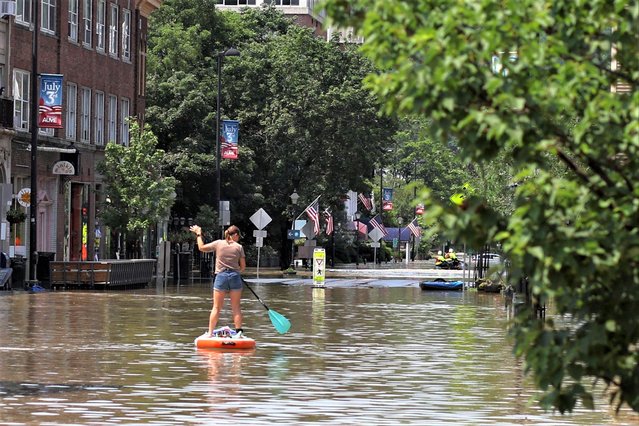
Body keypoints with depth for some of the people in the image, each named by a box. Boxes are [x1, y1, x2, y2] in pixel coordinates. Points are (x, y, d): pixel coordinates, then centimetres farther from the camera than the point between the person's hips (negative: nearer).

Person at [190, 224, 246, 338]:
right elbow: (243, 266, 3)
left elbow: (202, 248, 7)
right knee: (236, 307, 6)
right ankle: (238, 331, 3)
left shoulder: (218, 243, 0)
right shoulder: (239, 247, 0)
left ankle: (210, 333, 2)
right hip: (235, 277, 0)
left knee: (216, 307, 4)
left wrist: (198, 234, 19)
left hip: (221, 276, 0)